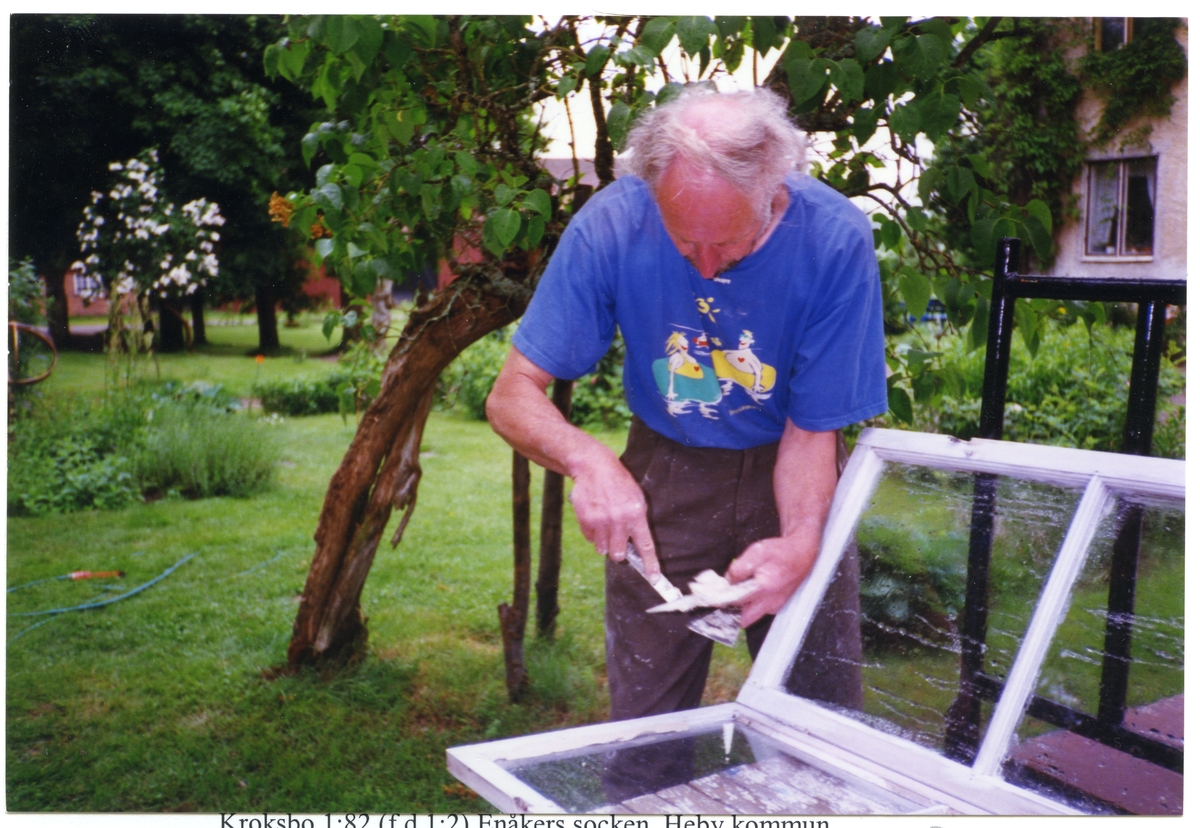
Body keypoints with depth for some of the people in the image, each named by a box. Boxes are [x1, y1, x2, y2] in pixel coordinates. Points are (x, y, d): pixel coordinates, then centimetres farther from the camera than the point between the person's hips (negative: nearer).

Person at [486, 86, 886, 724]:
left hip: (785, 471, 0)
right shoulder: (611, 224, -22)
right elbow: (513, 395, -18)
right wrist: (589, 461, -37)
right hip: (664, 473, 0)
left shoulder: (835, 239, -22)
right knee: (646, 730, 6)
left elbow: (812, 427, -15)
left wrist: (801, 542, -33)